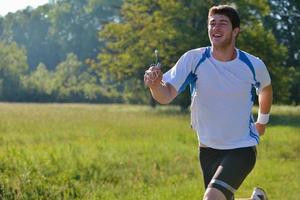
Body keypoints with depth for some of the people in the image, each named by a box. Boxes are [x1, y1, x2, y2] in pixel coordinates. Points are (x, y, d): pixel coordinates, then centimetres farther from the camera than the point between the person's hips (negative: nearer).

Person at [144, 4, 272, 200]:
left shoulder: (254, 65, -10)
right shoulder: (193, 59, -12)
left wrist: (262, 120, 26)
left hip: (242, 149, -3)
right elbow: (166, 96, -22)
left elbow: (266, 89, 14)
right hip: (208, 148, 3)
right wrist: (155, 84, -44)